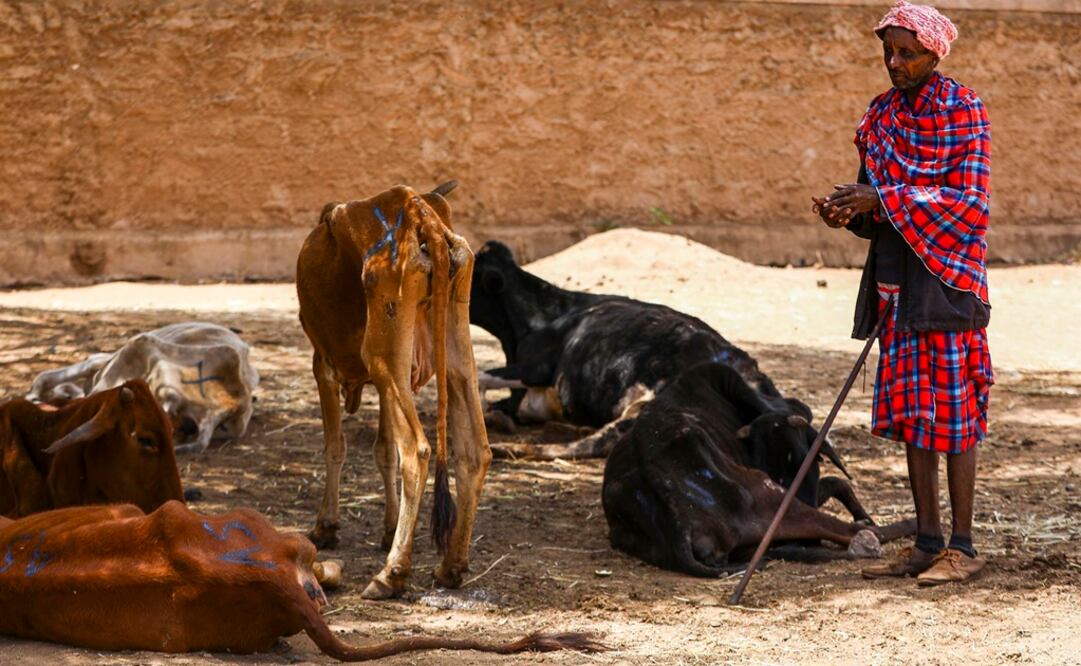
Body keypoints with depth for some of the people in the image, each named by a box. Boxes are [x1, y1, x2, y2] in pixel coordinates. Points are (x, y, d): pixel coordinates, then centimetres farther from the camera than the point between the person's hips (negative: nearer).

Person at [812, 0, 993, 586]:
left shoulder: (964, 111, -7)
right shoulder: (880, 115, 12)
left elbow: (970, 204, -16)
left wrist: (884, 199, -21)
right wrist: (846, 211, -5)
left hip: (948, 281, -7)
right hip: (896, 282, 7)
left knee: (953, 415, -4)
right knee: (910, 414, 8)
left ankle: (962, 548, 2)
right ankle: (926, 543, 14)